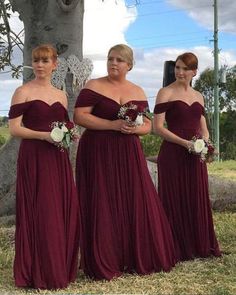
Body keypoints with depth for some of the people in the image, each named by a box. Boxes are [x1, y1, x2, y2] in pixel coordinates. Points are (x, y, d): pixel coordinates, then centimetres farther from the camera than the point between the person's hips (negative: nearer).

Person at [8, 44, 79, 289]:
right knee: (38, 214, -5)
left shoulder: (61, 95, 15)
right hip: (33, 158, -5)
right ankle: (38, 273, 7)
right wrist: (44, 135, -20)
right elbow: (14, 128, -9)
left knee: (64, 212, 4)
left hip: (58, 159, 6)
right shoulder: (23, 92, -2)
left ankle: (61, 269, 18)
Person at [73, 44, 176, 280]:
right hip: (98, 154, -4)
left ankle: (138, 259, 17)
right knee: (103, 208, -3)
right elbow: (79, 116, -10)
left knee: (137, 205, 2)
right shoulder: (93, 86, -1)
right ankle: (103, 264, 9)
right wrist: (113, 124, -17)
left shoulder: (138, 92, 12)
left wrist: (134, 128, -10)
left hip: (129, 154, 4)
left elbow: (147, 125, 13)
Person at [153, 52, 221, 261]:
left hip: (195, 157, 6)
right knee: (175, 202, 0)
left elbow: (203, 128, 18)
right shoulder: (166, 93, -3)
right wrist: (185, 143, -17)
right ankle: (177, 249, 10)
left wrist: (206, 144, -3)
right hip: (173, 155, -6)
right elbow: (158, 127, -10)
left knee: (197, 201, 10)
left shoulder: (198, 96, 15)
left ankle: (199, 246, 22)